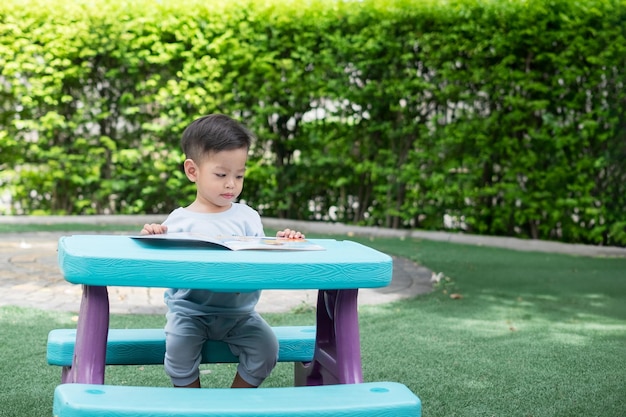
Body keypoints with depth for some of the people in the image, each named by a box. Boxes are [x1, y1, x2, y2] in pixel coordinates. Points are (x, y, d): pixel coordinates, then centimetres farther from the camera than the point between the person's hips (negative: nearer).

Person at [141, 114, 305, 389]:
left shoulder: (248, 217, 4)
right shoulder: (179, 221, -3)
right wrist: (153, 240, -21)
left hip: (239, 312, 2)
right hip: (189, 312, -2)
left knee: (267, 346, -15)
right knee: (178, 348, -26)